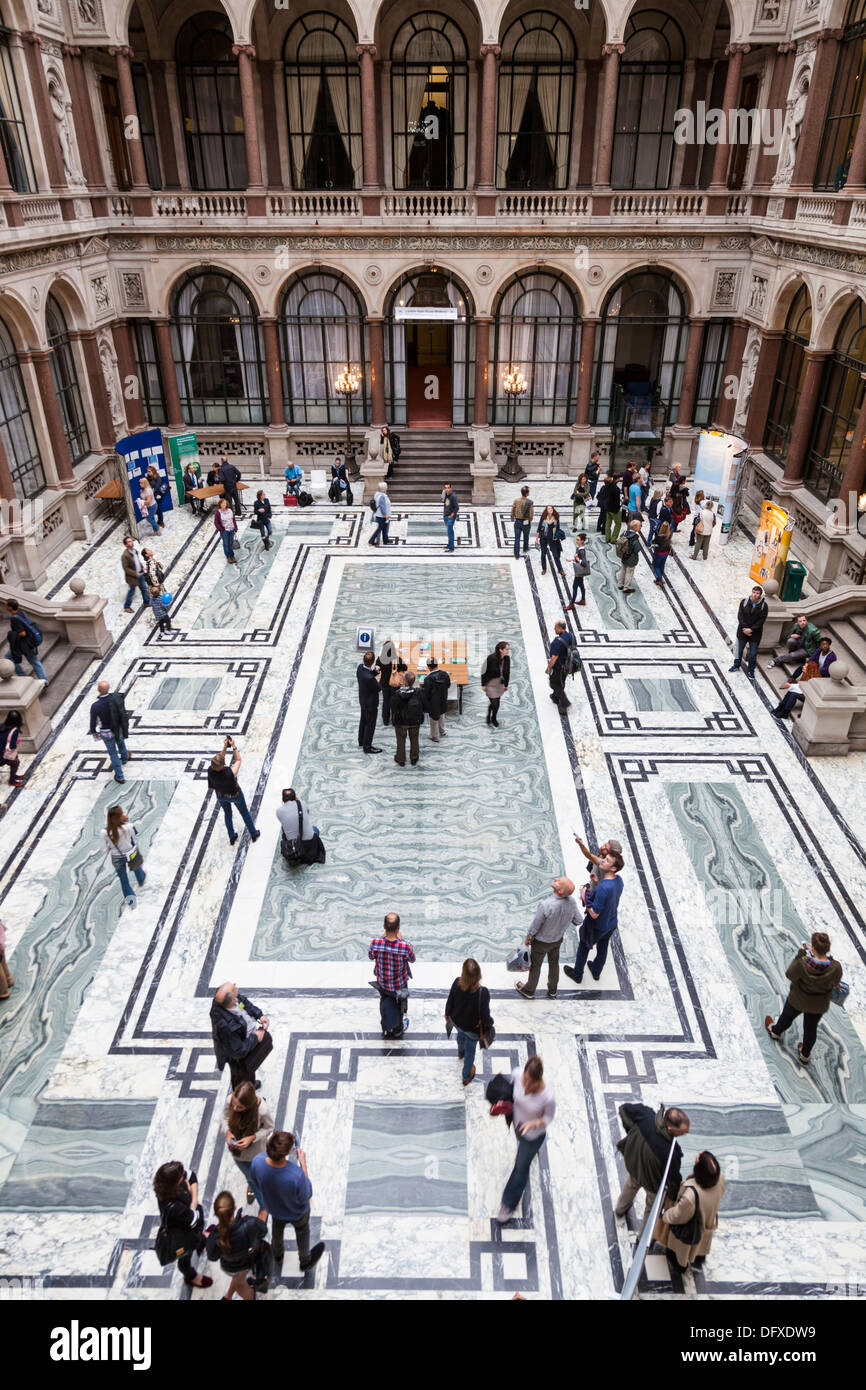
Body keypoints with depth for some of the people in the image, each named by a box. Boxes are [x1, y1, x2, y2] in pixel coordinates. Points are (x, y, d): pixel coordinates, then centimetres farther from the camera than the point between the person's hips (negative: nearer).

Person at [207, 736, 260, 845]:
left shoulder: (210, 771, -33)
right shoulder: (230, 773, -43)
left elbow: (220, 757, -12)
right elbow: (238, 760, -24)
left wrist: (225, 747, -17)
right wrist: (234, 746, -24)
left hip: (221, 796, 3)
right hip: (234, 795, -3)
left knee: (227, 814, 30)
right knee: (244, 812, 24)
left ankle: (232, 837, 48)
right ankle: (254, 834, 44)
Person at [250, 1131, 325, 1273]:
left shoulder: (257, 1162, -38)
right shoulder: (296, 1175, -48)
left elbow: (257, 1183, -12)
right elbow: (305, 1197, -25)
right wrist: (303, 1164, -26)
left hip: (274, 1207, 3)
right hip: (297, 1212, -3)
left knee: (277, 1229, 37)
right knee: (302, 1232, 32)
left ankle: (278, 1254, 66)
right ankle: (305, 1260, 60)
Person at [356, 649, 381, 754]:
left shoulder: (360, 667, -14)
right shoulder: (369, 678, -38)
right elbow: (379, 688, -22)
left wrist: (374, 671, -10)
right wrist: (377, 682, -6)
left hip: (363, 701, 9)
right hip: (371, 704, -9)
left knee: (363, 721, 26)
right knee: (370, 725, 11)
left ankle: (361, 742, 45)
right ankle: (367, 747, 26)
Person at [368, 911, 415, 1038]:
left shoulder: (375, 943, -31)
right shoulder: (406, 946, -35)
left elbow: (370, 957, -7)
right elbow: (412, 960, -12)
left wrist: (383, 937, -1)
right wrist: (401, 939, -6)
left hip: (382, 983, 1)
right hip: (400, 984, -1)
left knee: (384, 1001, 32)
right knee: (400, 1005, 30)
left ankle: (386, 1028, 51)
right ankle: (398, 1029, 53)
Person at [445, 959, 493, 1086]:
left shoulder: (457, 983, -28)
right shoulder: (483, 993, -39)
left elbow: (449, 1002, -12)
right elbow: (485, 1015, -27)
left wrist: (447, 1016, 9)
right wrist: (489, 1023, -3)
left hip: (456, 1021, 4)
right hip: (472, 1028, -3)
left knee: (461, 1035, 38)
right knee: (470, 1050, 26)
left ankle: (460, 1053, 71)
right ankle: (466, 1077, 50)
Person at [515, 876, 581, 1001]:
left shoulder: (546, 905, -42)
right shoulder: (571, 901, -26)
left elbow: (534, 927, -27)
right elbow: (577, 920, -9)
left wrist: (527, 939, -6)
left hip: (541, 942, -4)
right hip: (558, 939, 4)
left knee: (535, 966, 21)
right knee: (554, 963, 28)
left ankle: (529, 991, 45)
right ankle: (552, 990, 51)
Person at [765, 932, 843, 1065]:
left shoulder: (802, 964, -39)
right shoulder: (836, 968, -32)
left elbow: (789, 974, -18)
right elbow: (835, 983, -9)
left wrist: (800, 954, -15)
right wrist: (828, 958, -6)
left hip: (797, 1000, -1)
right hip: (819, 1006, 1)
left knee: (787, 1016, 32)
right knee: (811, 1029, 28)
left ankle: (775, 1032, 62)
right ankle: (805, 1055, 52)